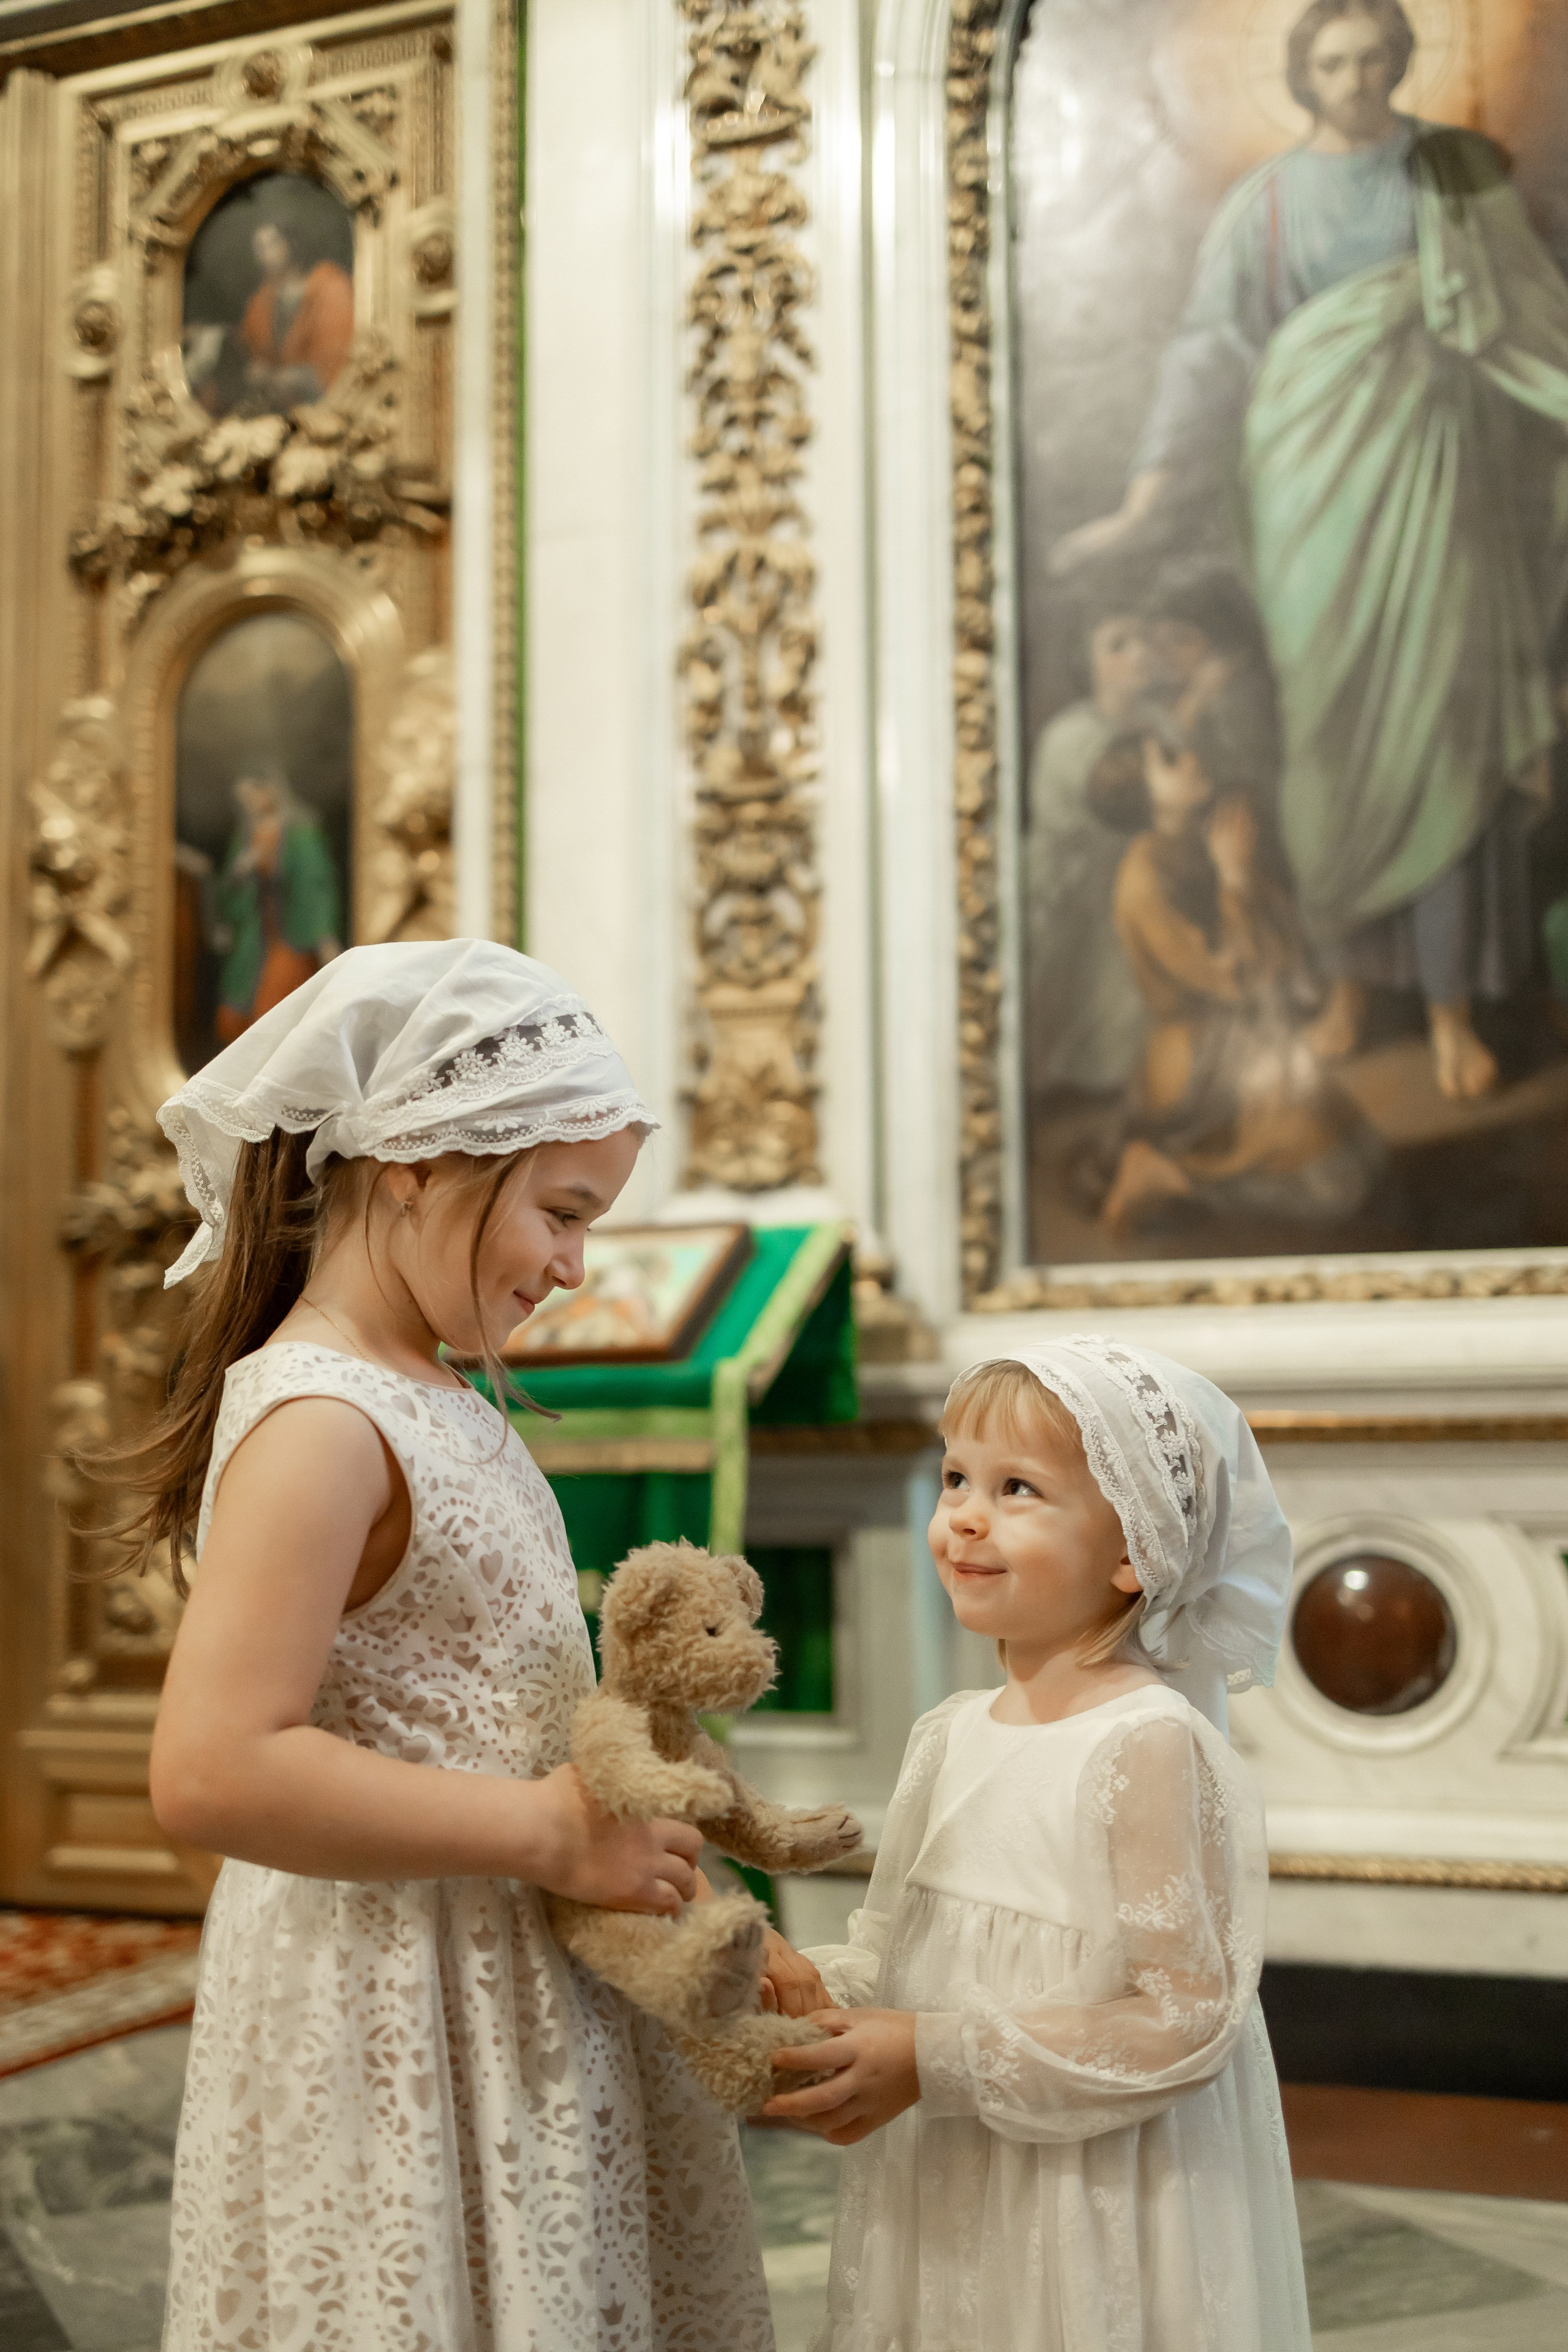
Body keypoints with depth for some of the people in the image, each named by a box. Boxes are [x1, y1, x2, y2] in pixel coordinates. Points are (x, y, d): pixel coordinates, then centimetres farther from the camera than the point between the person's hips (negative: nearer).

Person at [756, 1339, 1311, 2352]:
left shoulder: (1150, 1744, -18)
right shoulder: (948, 1735, 3)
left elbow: (1185, 2017, -20)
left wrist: (940, 2061, -21)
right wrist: (818, 1986, -7)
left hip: (1096, 2203, -6)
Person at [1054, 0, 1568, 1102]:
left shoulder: (1463, 172, 7)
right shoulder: (1266, 205, 4)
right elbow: (1211, 358, -2)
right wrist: (1145, 507, -12)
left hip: (1442, 478, 0)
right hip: (1324, 485, 0)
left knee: (1449, 731, -4)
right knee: (1337, 734, 4)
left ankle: (1451, 1001, 3)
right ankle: (1349, 973, 21)